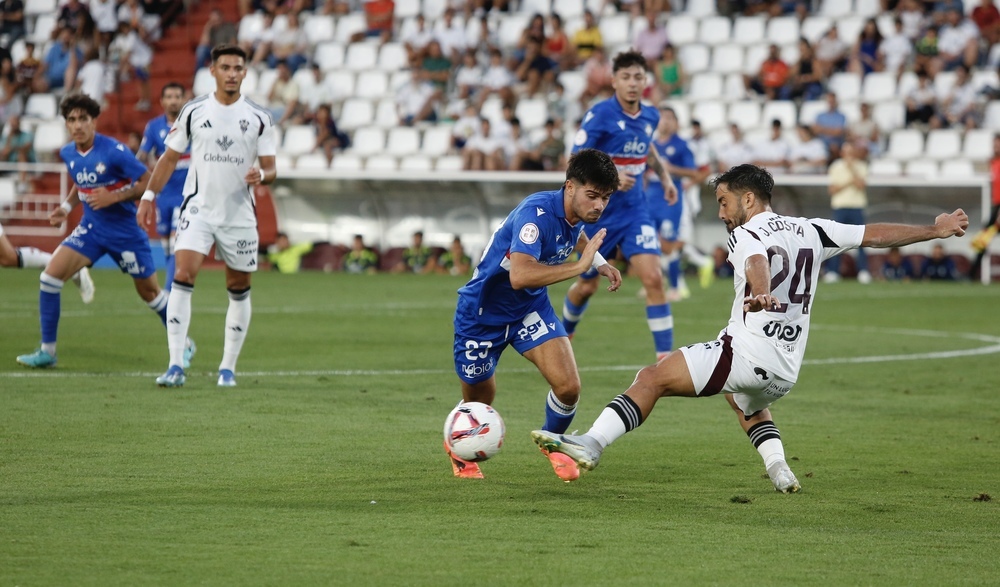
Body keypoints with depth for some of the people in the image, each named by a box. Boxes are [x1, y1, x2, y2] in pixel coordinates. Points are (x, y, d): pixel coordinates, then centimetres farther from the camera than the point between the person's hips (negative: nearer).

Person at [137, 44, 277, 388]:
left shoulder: (258, 118, 1)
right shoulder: (193, 112, 1)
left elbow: (271, 169, 2)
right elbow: (170, 157, 10)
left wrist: (261, 175, -21)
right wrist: (149, 196, 5)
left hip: (240, 215, 1)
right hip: (198, 209, -1)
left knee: (239, 289, 7)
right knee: (183, 275, -18)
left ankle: (228, 367, 20)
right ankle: (176, 366, -20)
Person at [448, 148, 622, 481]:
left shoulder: (578, 213, -8)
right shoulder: (536, 213, -33)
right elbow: (520, 276, -48)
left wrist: (599, 262, 8)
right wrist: (580, 266, -48)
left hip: (531, 308, 6)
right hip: (483, 313, -6)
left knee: (568, 388, -13)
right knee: (479, 403, 11)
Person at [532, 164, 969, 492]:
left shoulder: (746, 234, -3)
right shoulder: (811, 231, 16)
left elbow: (757, 263, -27)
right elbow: (875, 234, 21)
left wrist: (761, 294, -50)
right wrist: (935, 231, 32)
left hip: (744, 354, -8)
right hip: (786, 373, 8)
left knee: (651, 379, -8)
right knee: (749, 405, 39)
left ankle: (590, 445, -22)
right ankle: (779, 470, 20)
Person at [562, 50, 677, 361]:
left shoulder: (650, 116, 1)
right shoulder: (600, 115, -17)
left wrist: (664, 175, 16)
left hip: (634, 211, 3)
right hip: (598, 212, -3)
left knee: (653, 278, -14)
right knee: (587, 286, 12)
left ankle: (665, 357, -11)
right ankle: (563, 334, 43)